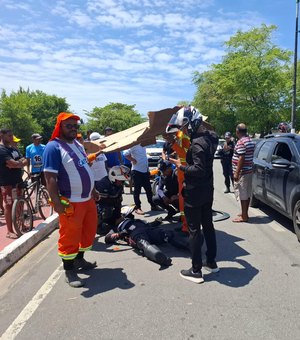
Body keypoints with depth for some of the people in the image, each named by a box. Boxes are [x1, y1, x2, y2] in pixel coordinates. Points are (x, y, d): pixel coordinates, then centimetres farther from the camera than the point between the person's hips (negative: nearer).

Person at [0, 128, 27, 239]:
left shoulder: (14, 149, 15)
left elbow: (25, 161, 7)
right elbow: (13, 164, -23)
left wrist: (16, 163, -12)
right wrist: (20, 162, -4)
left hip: (17, 180, 8)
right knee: (9, 205, -3)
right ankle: (10, 231, 4)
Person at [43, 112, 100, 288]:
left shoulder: (78, 145, 12)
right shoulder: (53, 147, -14)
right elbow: (50, 177, -19)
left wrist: (93, 190, 19)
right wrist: (56, 202, -23)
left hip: (88, 199, 9)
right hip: (71, 203, -9)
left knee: (89, 232, 18)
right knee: (70, 237, 2)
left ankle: (79, 259, 38)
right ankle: (69, 271, 19)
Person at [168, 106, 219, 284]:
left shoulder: (197, 144, -23)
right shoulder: (210, 136, 5)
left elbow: (199, 169, -28)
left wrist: (181, 166, -17)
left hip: (194, 193, -9)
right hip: (208, 190, 9)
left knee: (194, 230, 1)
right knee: (208, 225, 19)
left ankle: (196, 271, 11)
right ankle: (212, 262, 33)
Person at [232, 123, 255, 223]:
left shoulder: (241, 142, -17)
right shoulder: (250, 141, 13)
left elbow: (241, 158, -22)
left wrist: (236, 173, -20)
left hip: (242, 172, -10)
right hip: (249, 171, 10)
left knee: (243, 194, -4)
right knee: (247, 194, 15)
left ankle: (244, 216, 2)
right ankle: (244, 213, 25)